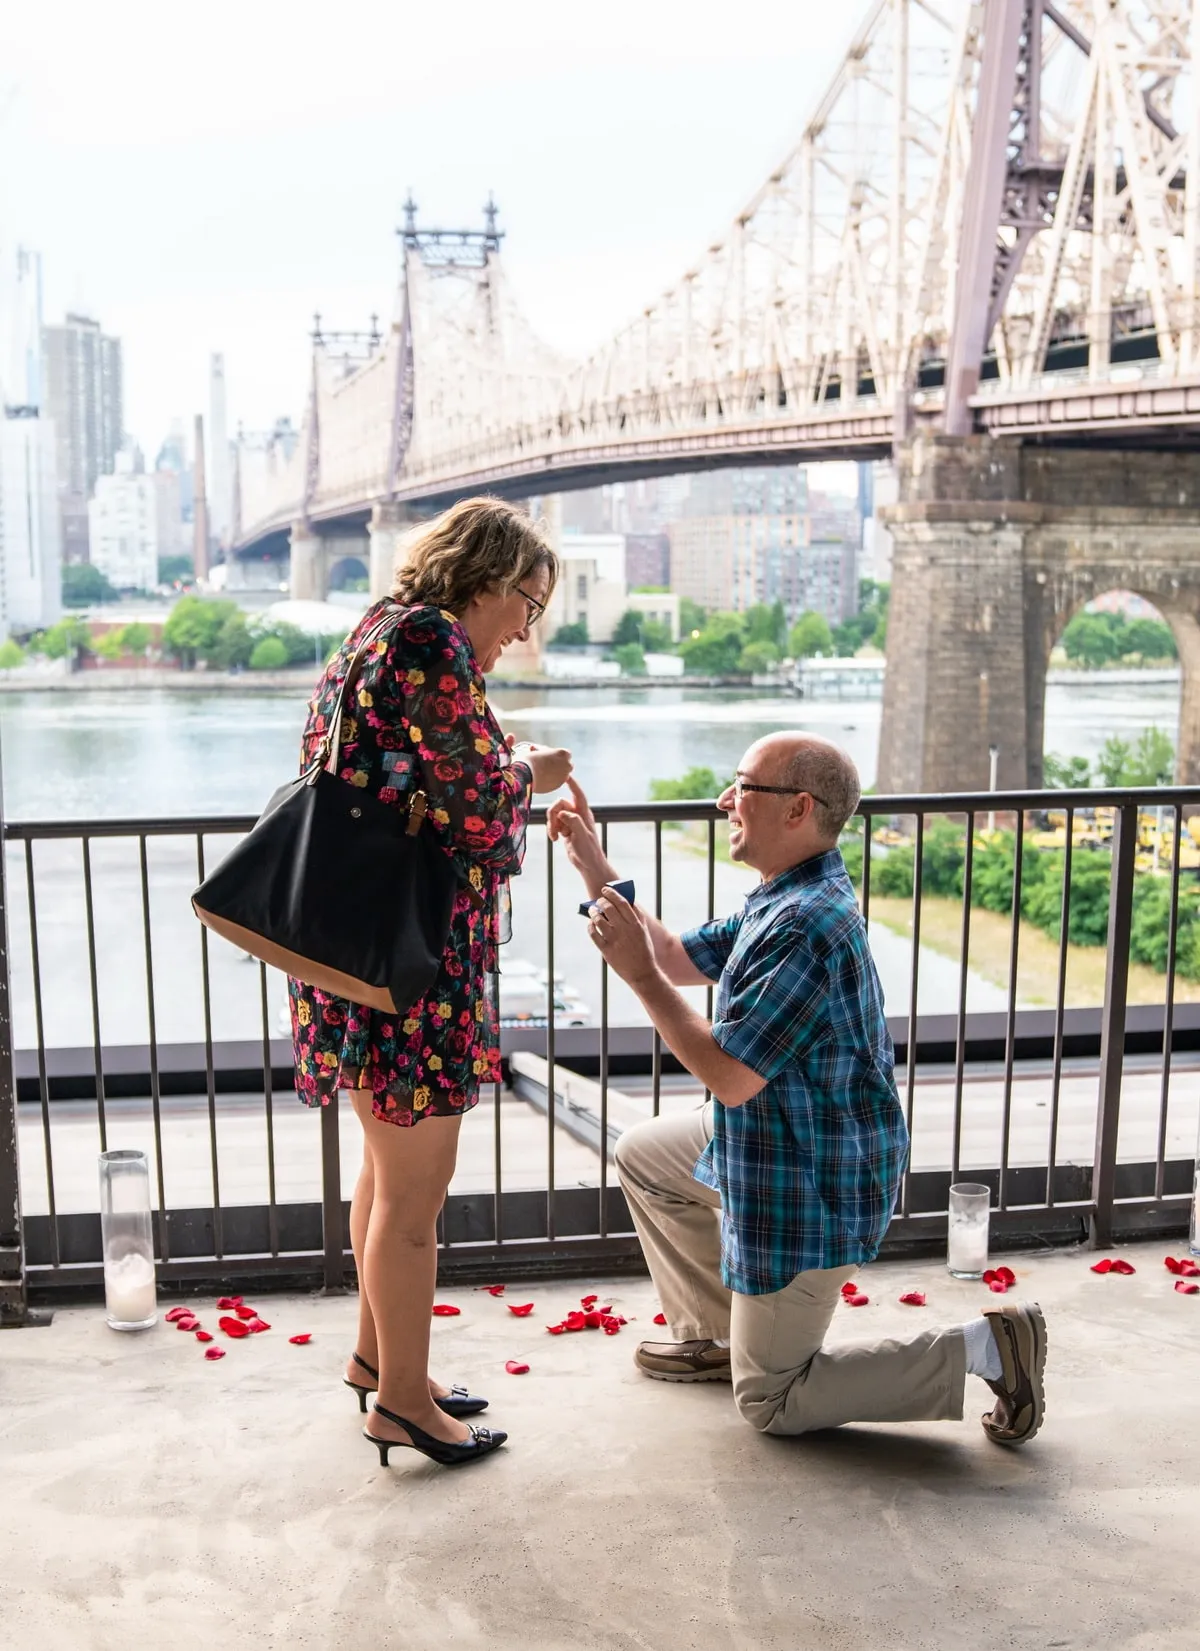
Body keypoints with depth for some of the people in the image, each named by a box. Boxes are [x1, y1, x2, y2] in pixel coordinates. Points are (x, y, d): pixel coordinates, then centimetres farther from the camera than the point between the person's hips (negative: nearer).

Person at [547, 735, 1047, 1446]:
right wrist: (596, 869, 9)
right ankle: (714, 1334, 33)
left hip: (812, 1189, -10)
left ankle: (981, 1348, 2)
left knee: (770, 1402, 5)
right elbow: (682, 959, 13)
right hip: (774, 1143, 10)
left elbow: (728, 1077, -29)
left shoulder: (808, 926, -31)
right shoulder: (783, 900, 3)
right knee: (642, 1153, 24)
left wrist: (638, 972, -25)